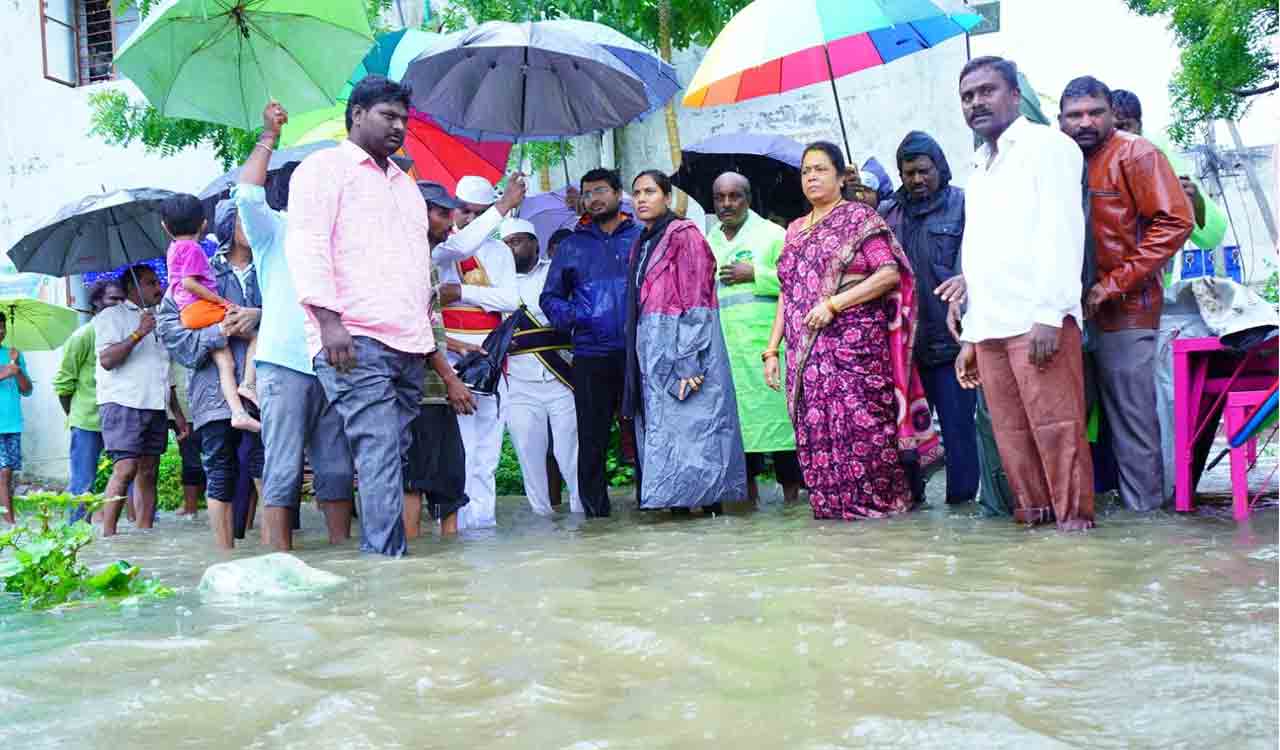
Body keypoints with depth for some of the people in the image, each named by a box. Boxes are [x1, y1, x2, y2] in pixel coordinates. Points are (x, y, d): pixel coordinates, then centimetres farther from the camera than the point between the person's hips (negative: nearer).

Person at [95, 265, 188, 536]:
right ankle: (108, 537, -13)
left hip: (155, 407, 7)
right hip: (123, 404, -7)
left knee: (148, 473, 3)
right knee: (125, 470, -16)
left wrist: (178, 414, 21)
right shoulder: (112, 316, 3)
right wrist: (138, 334, -18)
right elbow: (107, 359, -11)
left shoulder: (157, 322, 25)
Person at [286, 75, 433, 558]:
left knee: (391, 452, 5)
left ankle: (380, 554, 9)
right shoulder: (325, 167, 5)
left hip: (410, 344, 7)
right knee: (379, 452, -15)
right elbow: (307, 244, -7)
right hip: (355, 338, -7)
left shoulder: (404, 183, 28)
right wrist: (329, 318, -17)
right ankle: (389, 555, -17)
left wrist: (428, 327, 22)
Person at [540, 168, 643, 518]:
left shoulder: (641, 238, 11)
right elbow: (550, 297, 15)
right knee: (592, 439, 3)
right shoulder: (572, 246, 15)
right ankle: (596, 511, 10)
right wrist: (569, 316, -5)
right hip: (591, 356, 1)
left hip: (638, 354, -1)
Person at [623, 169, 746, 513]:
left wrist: (688, 362, -20)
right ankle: (679, 502, 8)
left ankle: (709, 502, -5)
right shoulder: (642, 245, 18)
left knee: (689, 426, -9)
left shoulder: (684, 236, -5)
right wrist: (637, 360, 12)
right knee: (659, 428, 5)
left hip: (681, 345, -8)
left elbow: (695, 303, -13)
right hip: (650, 351, 8)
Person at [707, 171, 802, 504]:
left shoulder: (772, 234, 7)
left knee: (777, 411, -7)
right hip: (722, 347, 4)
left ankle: (791, 489, 0)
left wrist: (755, 274, -9)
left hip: (765, 342, -4)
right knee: (734, 417, 3)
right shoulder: (707, 243, 20)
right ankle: (748, 486, 11)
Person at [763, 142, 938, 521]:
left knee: (860, 422, -9)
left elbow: (889, 274, -10)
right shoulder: (795, 231, 20)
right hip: (806, 355, 6)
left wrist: (833, 304, -16)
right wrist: (772, 349, 10)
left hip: (854, 345, -6)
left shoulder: (859, 217, 2)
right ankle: (829, 504, 11)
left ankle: (876, 500, 2)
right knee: (817, 429, 3)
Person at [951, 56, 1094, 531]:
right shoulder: (979, 168, 24)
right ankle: (1033, 513, 12)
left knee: (1056, 425, -7)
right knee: (1010, 433, 5)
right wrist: (969, 334, 18)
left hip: (1038, 320, -7)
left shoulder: (1046, 145, 3)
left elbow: (1062, 232, -9)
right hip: (989, 327, 7)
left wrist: (1050, 314, -18)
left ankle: (1074, 517, 1)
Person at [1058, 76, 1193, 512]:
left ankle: (1143, 509, 6)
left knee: (1131, 417, -3)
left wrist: (1113, 285, -16)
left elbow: (1176, 221, -13)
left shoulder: (1135, 154, -6)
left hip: (1126, 310, -6)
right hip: (1076, 311, 6)